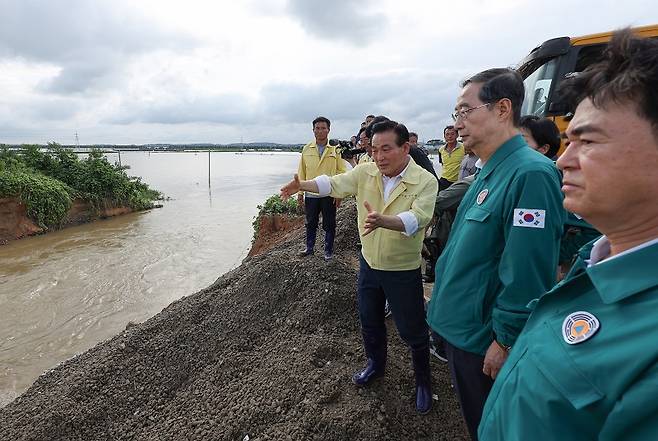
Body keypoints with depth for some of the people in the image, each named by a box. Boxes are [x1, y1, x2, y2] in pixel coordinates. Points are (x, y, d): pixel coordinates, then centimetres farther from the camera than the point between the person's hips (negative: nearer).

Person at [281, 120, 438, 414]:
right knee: (369, 322, 22)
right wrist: (302, 185, -28)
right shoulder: (365, 172, -6)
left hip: (403, 271, -4)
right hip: (369, 263, 5)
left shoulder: (426, 181, -18)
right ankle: (376, 365, 50)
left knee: (412, 331, 12)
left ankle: (423, 381, 40)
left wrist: (382, 220, -51)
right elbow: (334, 184, -10)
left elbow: (416, 219, -32)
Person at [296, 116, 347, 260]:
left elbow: (341, 172, -4)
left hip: (329, 194, -2)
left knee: (329, 225, 8)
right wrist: (300, 192, 6)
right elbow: (301, 172, 8)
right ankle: (309, 248, 32)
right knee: (310, 223, 15)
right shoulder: (306, 149, 5)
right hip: (311, 194, 3)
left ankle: (328, 250, 24)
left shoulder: (336, 149, -3)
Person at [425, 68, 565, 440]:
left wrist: (505, 342, -18)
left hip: (483, 340, -8)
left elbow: (527, 277, -26)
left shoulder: (530, 174, -25)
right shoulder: (489, 172, 6)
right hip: (462, 326, 9)